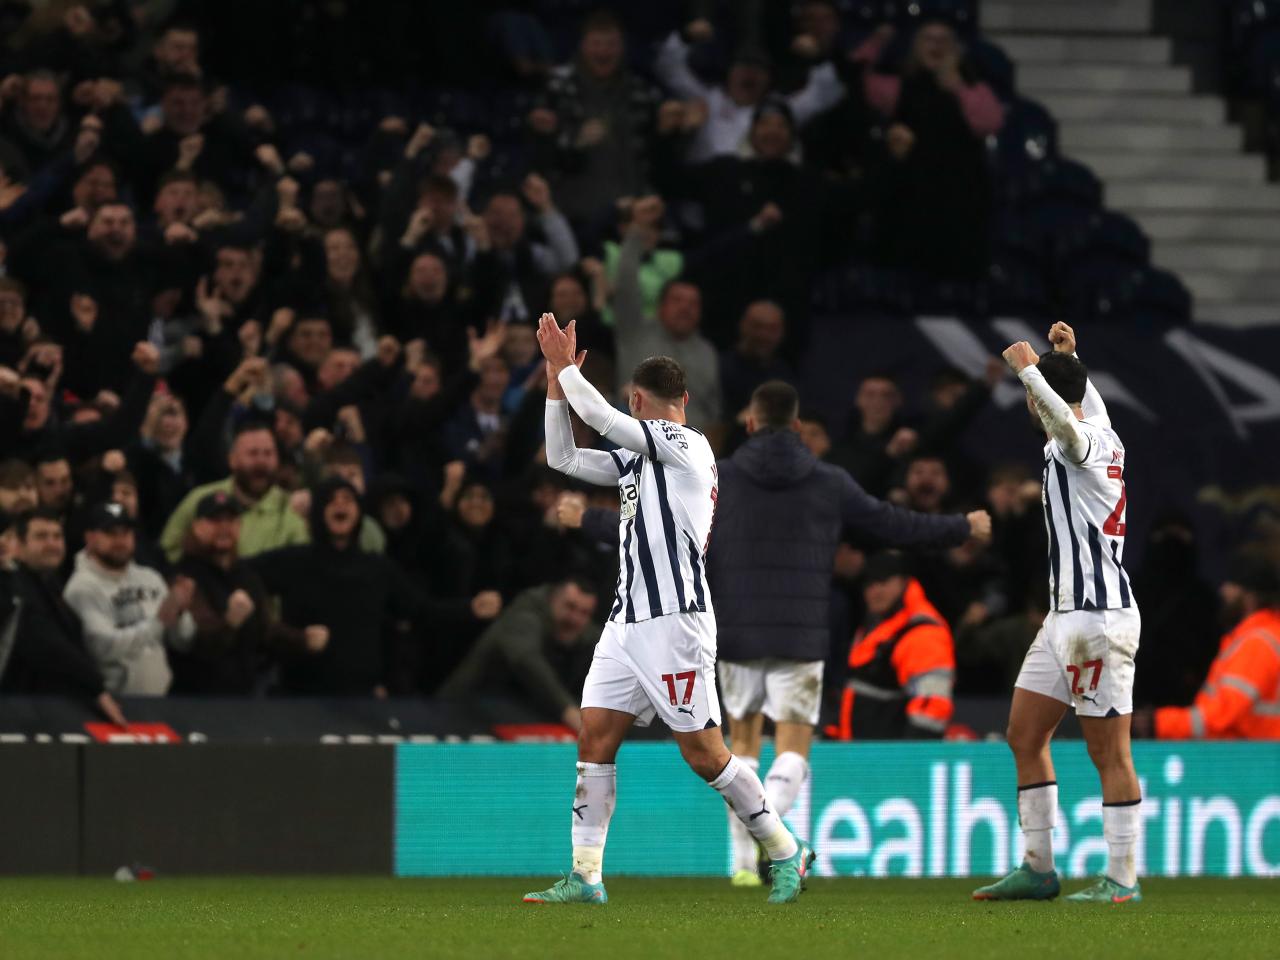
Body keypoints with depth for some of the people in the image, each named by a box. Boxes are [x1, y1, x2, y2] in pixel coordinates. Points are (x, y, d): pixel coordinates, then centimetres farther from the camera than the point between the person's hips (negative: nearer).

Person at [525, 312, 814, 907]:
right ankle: (586, 878, -1)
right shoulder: (636, 460, 19)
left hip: (674, 623, -9)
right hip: (628, 623, 9)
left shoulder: (685, 445, -6)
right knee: (594, 740, -1)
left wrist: (564, 365, 3)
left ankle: (785, 853, 8)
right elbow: (563, 457, 21)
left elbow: (602, 418, -11)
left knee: (704, 753, -6)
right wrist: (557, 382, 15)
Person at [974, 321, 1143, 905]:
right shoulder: (1101, 435, 14)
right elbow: (1089, 406, 40)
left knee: (1109, 752, -6)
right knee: (1024, 736, 11)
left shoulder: (1082, 442, -12)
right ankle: (1038, 869, 14)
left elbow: (1065, 421, -37)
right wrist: (1070, 357, 37)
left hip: (1098, 616, -10)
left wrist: (1028, 369, -27)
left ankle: (1122, 880, -3)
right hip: (1067, 616, 10)